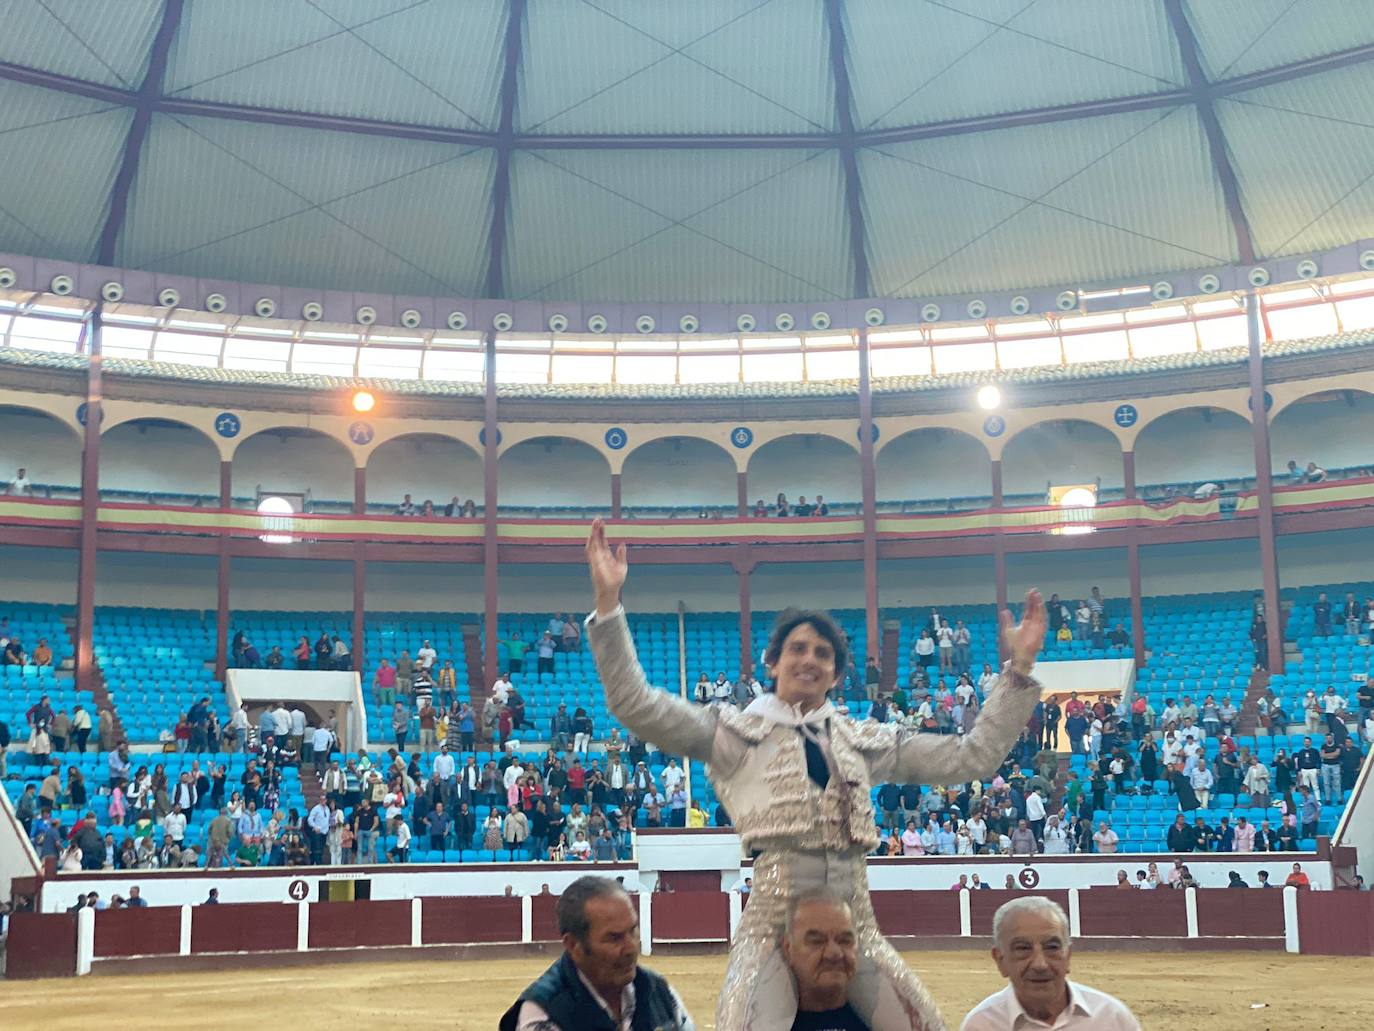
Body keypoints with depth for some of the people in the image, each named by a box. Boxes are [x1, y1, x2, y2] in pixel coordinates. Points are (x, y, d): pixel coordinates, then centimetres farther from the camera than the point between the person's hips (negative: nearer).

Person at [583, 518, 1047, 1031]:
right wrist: (608, 601, -15)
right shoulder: (738, 732, 4)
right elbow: (636, 706, -7)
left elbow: (971, 757, 15)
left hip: (855, 927, 4)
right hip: (774, 925, -4)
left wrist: (1018, 671, 9)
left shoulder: (865, 740, 15)